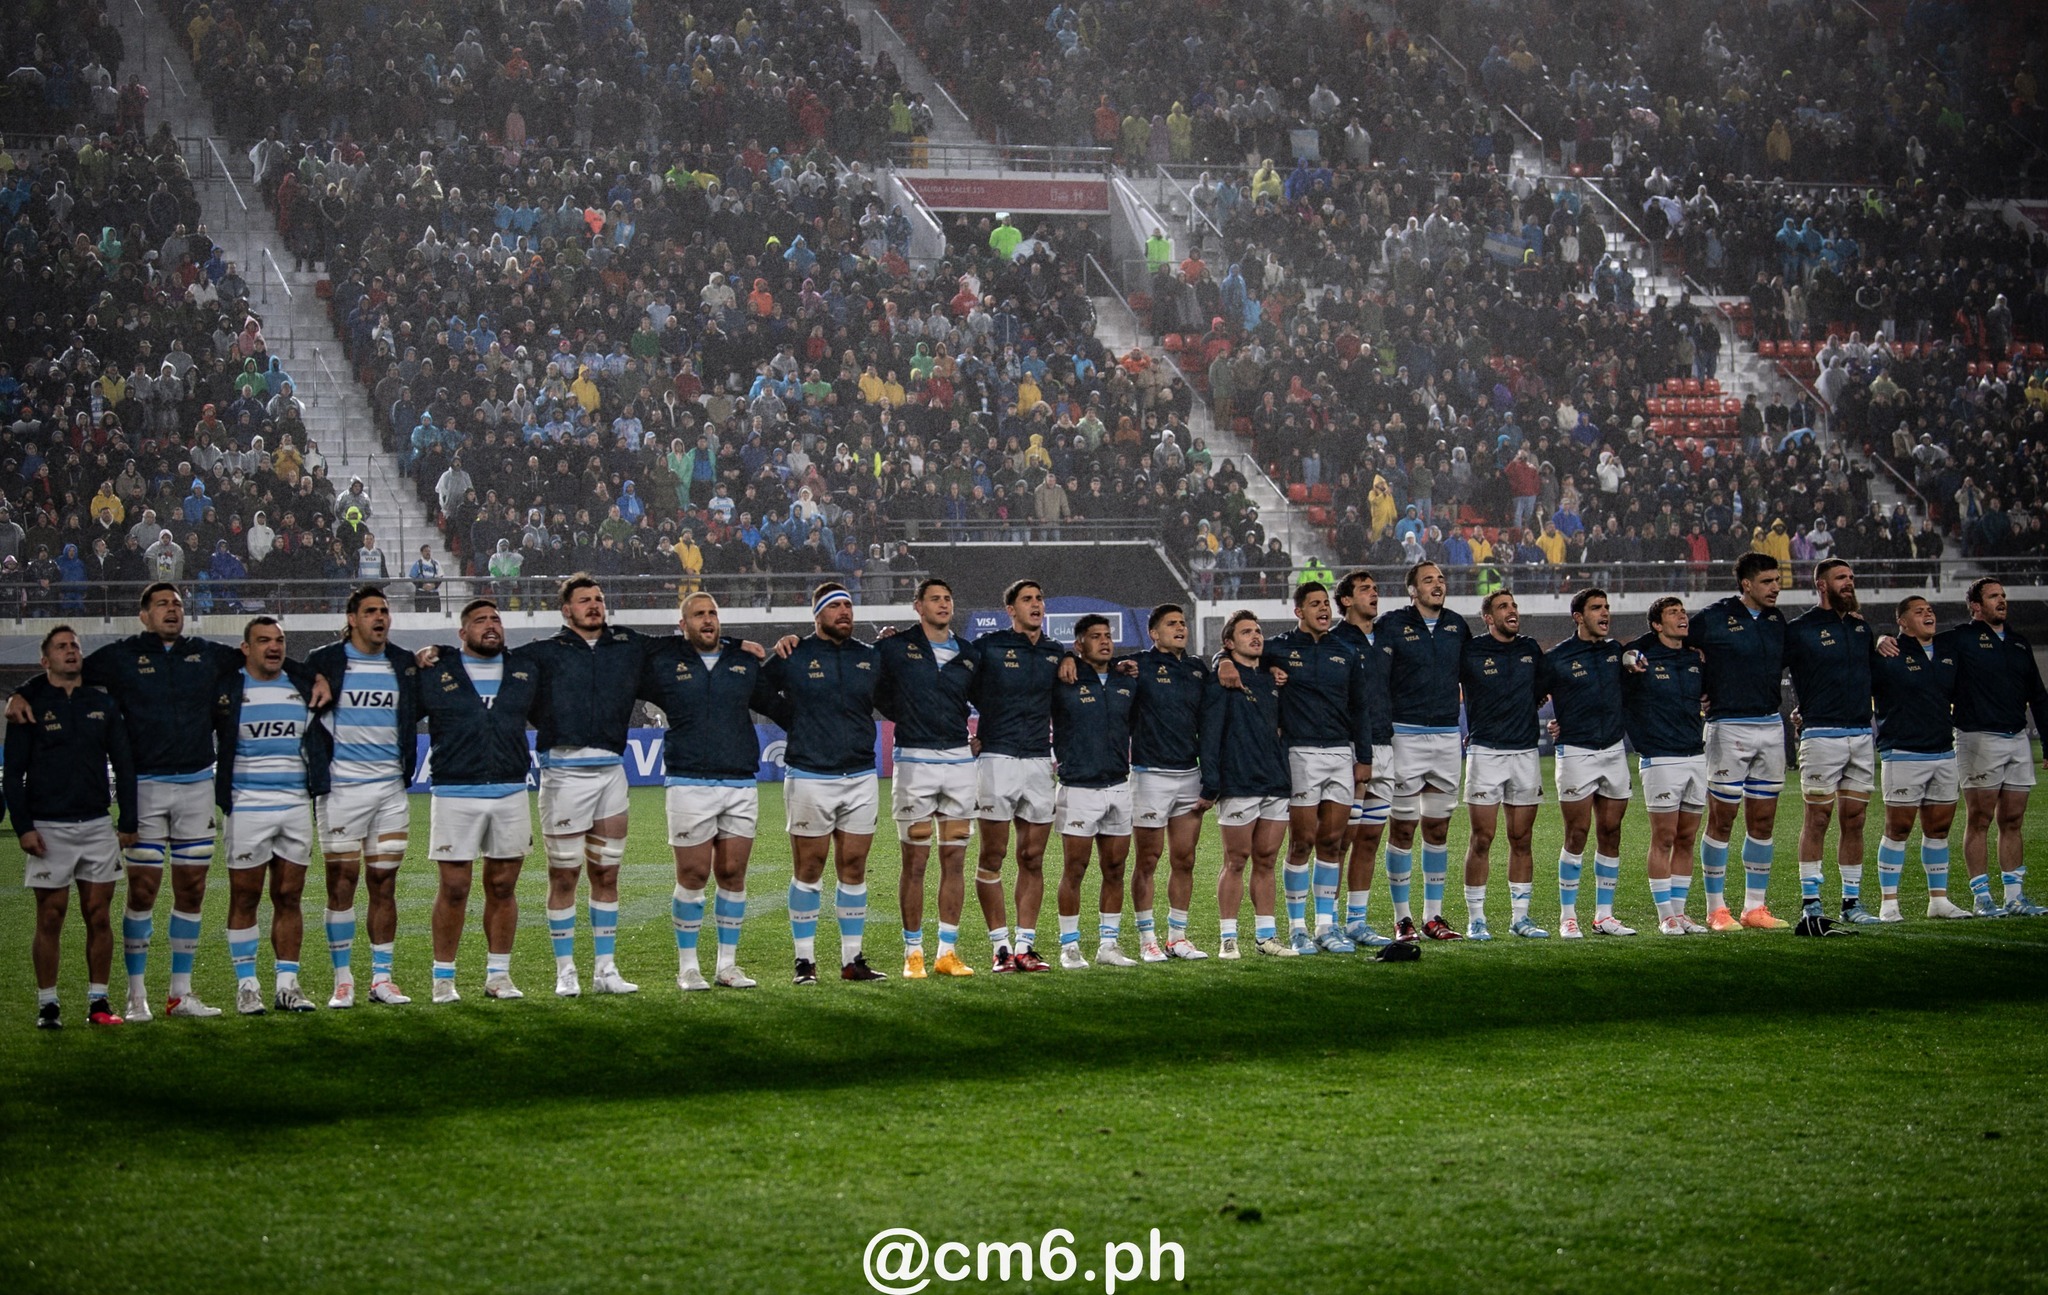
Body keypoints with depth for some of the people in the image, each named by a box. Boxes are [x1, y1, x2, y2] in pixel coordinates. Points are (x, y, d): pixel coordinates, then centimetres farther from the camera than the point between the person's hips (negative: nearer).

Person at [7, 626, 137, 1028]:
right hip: (49, 828, -3)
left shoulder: (103, 704, 9)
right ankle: (47, 1005, 6)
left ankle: (98, 1002, 10)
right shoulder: (30, 704, 0)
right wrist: (23, 826, -9)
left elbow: (123, 764, 13)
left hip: (98, 825, 3)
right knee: (50, 918, -1)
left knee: (99, 916, 3)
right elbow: (14, 772, -1)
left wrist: (128, 821, 8)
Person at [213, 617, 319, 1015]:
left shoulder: (303, 686, 10)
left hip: (296, 805, 4)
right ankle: (246, 985, 5)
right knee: (244, 897, 0)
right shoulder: (226, 689, -2)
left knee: (289, 897, 5)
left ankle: (288, 984, 9)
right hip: (246, 805, -3)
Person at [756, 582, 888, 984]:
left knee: (854, 868, 6)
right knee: (808, 869, 0)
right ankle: (805, 960, 6)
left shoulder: (870, 658, 9)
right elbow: (760, 692, 10)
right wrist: (798, 724, 8)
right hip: (810, 779, -3)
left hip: (861, 778, 3)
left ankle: (852, 959, 12)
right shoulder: (793, 657, -1)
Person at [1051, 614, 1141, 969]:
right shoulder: (1064, 683, -6)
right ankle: (1070, 946, 5)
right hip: (1078, 788, -5)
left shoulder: (1127, 683, 10)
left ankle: (1108, 944, 15)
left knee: (1115, 870, 7)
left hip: (1119, 786, 5)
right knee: (1074, 870, -2)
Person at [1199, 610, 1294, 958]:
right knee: (1236, 862, -3)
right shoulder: (1222, 680, -2)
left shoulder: (1272, 680, 17)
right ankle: (1228, 938, 1)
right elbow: (1210, 734, -7)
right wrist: (1210, 785, -14)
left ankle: (1266, 935, 12)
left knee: (1266, 862, 8)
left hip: (1276, 785, 6)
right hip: (1238, 785, -6)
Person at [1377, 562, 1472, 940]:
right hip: (1405, 735, -4)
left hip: (1447, 735, 4)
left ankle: (1434, 915, 13)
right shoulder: (1392, 624, -4)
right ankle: (1402, 918, 5)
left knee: (1438, 828, 7)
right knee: (1402, 828, -2)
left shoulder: (1456, 625, 10)